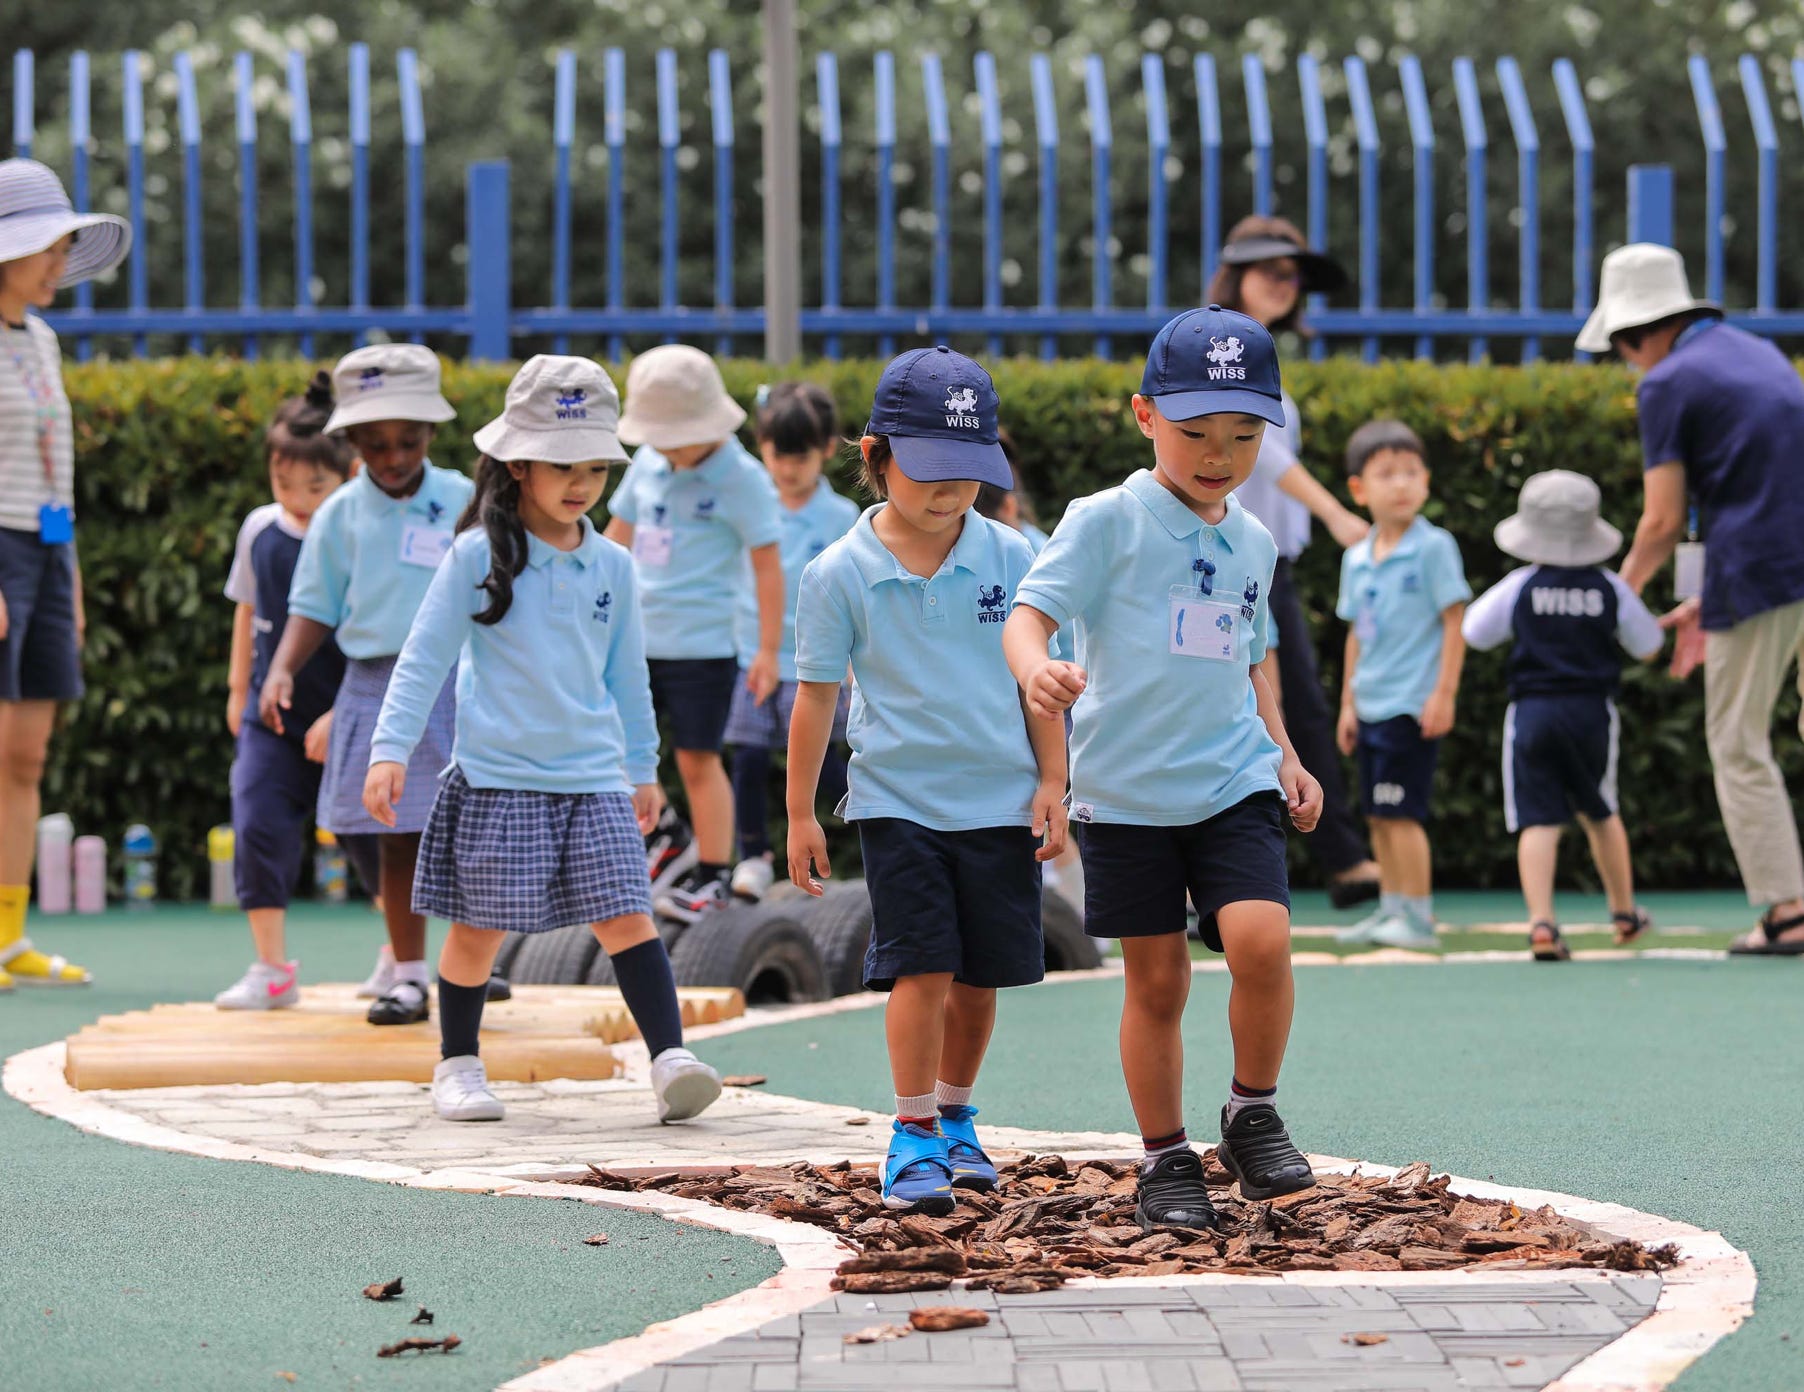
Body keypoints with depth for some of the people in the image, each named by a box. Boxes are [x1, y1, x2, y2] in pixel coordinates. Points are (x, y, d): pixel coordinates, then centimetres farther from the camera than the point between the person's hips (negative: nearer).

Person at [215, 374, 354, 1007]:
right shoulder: (259, 531, 1)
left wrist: (341, 715, -19)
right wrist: (239, 688, 22)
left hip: (346, 719, -3)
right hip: (272, 715, 4)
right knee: (258, 825, -10)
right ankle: (271, 970, -1)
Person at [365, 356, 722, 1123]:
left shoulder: (610, 566, 8)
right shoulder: (479, 557, -4)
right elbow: (424, 657, -3)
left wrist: (643, 766, 24)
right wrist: (390, 750, -10)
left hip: (595, 775, 3)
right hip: (496, 775, -3)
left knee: (626, 913, -9)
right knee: (480, 924, 4)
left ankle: (669, 1059, -14)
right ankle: (457, 1064, 21)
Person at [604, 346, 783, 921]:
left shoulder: (741, 479, -9)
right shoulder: (647, 465, 8)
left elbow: (767, 565, -7)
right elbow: (618, 535, 20)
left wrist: (768, 648, -9)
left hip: (702, 643, -6)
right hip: (637, 637, 6)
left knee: (698, 759, -2)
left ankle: (714, 875, 8)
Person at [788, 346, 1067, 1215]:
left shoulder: (1008, 558, -1)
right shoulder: (840, 574, -6)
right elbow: (816, 695, 1)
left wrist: (1051, 784, 4)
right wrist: (800, 815, 3)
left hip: (999, 802, 2)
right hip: (897, 800, -2)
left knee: (980, 976, 8)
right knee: (921, 968, -12)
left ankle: (955, 1118, 28)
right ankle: (913, 1136, -3)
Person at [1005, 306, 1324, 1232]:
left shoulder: (1252, 544, 12)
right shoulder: (1108, 521, -5)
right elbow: (1030, 614, -15)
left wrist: (1285, 754, 13)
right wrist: (1037, 672, -37)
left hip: (1235, 782, 3)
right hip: (1126, 792, -3)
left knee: (1260, 940, -18)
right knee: (1156, 980, 2)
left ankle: (1253, 1114, 4)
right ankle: (1165, 1159, 18)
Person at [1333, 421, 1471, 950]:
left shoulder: (1434, 548, -8)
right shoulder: (1356, 560, 11)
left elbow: (1454, 622, -8)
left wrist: (1443, 694, -13)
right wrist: (1348, 703, 17)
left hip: (1413, 706, -7)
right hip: (1371, 707, 7)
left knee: (1400, 811, -9)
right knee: (1378, 815, 10)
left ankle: (1418, 916, -2)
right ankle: (1392, 910, 19)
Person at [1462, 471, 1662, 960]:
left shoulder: (1519, 588, -4)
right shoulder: (1610, 590, -1)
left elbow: (1473, 634, 4)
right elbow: (1649, 648, 10)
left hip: (1532, 713, -2)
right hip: (1592, 713, 2)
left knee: (1538, 822, -6)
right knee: (1600, 814, 21)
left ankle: (1541, 921, -22)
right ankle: (1624, 912, 33)